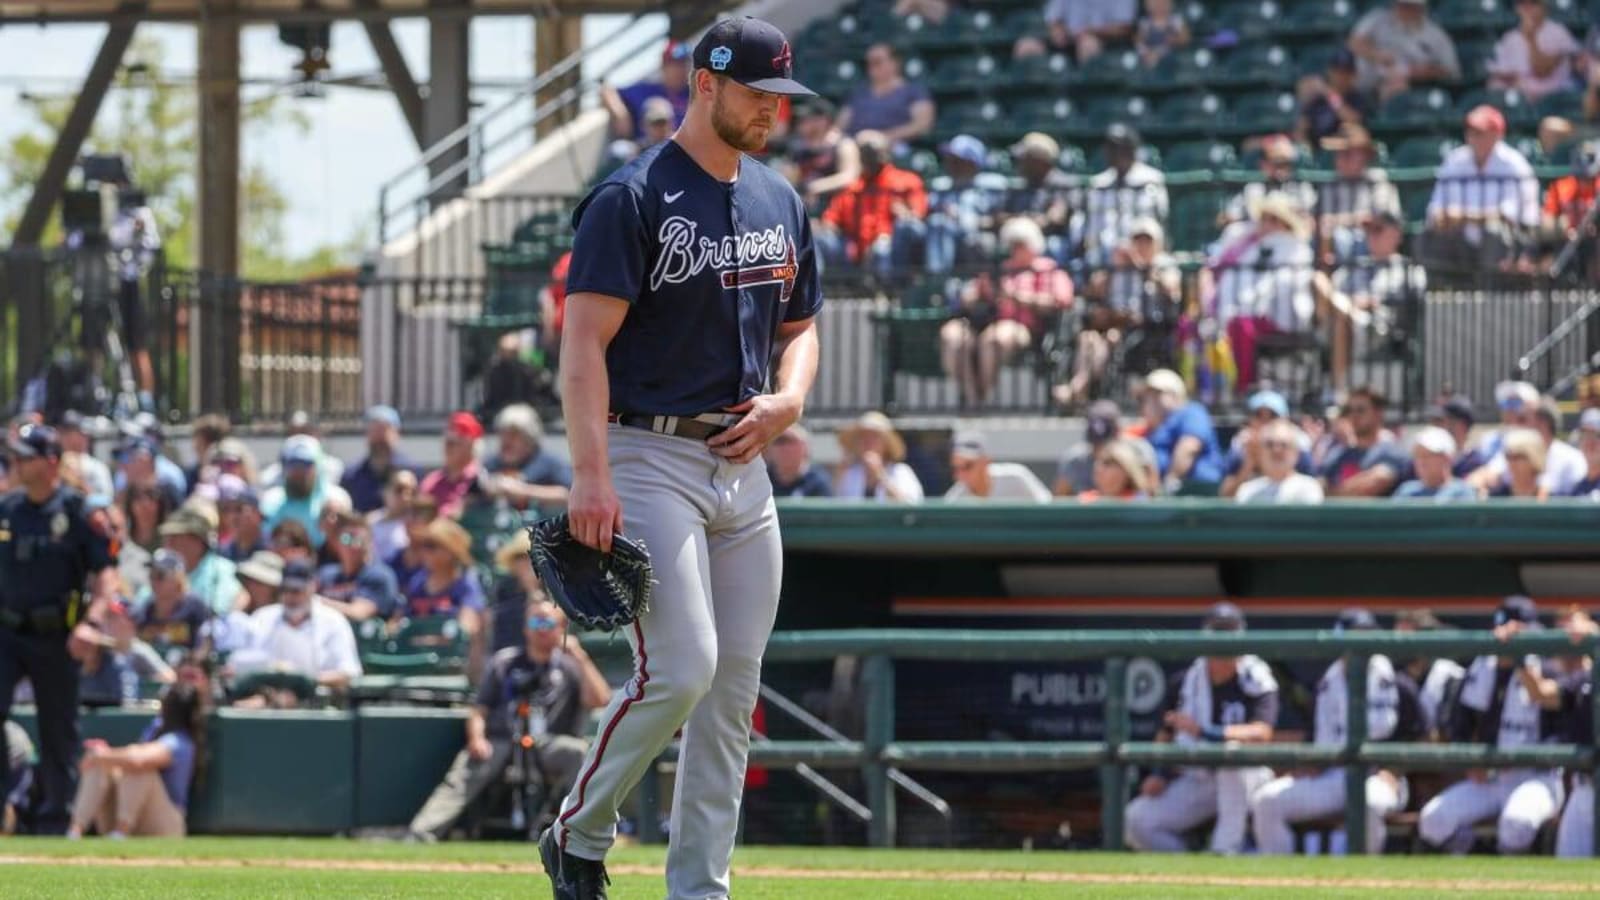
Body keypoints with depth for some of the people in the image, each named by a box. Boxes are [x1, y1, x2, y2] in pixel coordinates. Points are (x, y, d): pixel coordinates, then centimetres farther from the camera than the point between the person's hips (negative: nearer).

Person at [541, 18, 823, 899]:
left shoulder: (780, 204, 13)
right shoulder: (632, 199, -10)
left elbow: (799, 327, 24)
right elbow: (585, 340, -15)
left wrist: (787, 399, 1)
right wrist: (590, 476, -25)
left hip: (742, 465, 7)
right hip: (649, 457, -7)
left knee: (734, 686, 4)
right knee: (680, 668, -16)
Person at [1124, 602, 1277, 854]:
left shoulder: (1256, 680, -11)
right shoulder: (1189, 680, 4)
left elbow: (1261, 732, -29)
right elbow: (1167, 734, 17)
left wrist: (1204, 731, -39)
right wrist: (1160, 774, -2)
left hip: (1244, 779, -4)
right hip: (1195, 781, 4)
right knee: (1137, 821, -17)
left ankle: (1226, 850, -35)